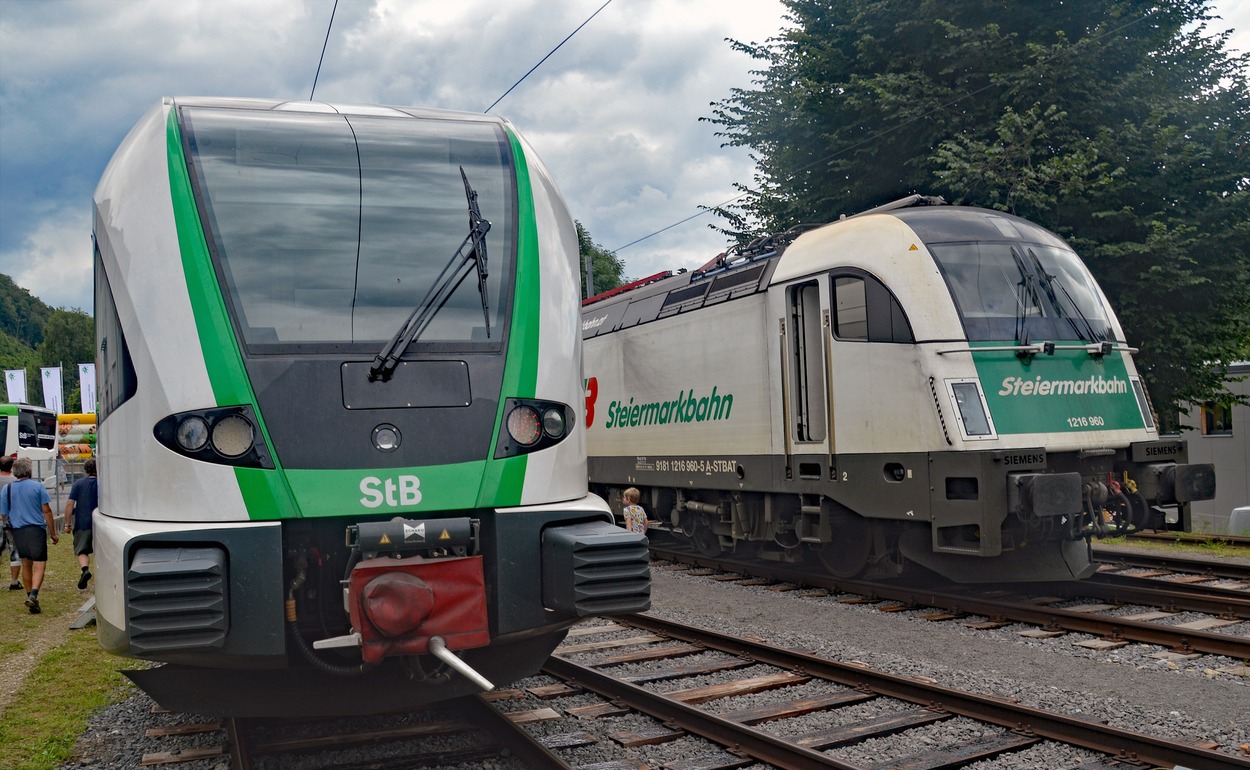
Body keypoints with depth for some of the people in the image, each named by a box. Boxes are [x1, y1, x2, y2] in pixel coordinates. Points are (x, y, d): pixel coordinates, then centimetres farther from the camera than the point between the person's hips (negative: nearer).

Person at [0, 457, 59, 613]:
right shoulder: (37, 486, -5)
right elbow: (46, 511, -4)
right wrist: (53, 533, 1)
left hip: (18, 531, 4)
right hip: (37, 530, -4)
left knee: (26, 565, 18)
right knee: (39, 566, -5)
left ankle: (30, 596, 24)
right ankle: (33, 595, -24)